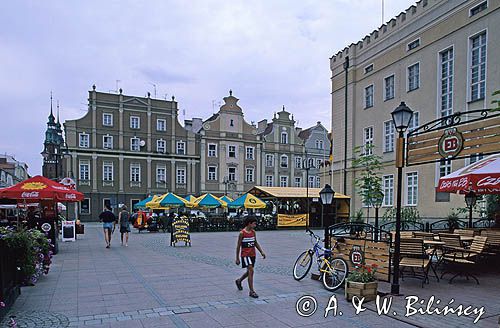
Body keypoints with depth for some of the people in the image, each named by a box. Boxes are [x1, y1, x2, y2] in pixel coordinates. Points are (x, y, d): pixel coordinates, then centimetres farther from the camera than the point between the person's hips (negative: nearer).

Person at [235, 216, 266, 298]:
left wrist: (261, 252, 10)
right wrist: (237, 258, -7)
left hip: (252, 254, 7)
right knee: (251, 271, -14)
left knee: (250, 272, 17)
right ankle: (251, 291, -7)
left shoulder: (253, 232, 5)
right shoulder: (242, 233, -13)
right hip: (245, 255, -7)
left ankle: (239, 281, 43)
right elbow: (238, 246, -9)